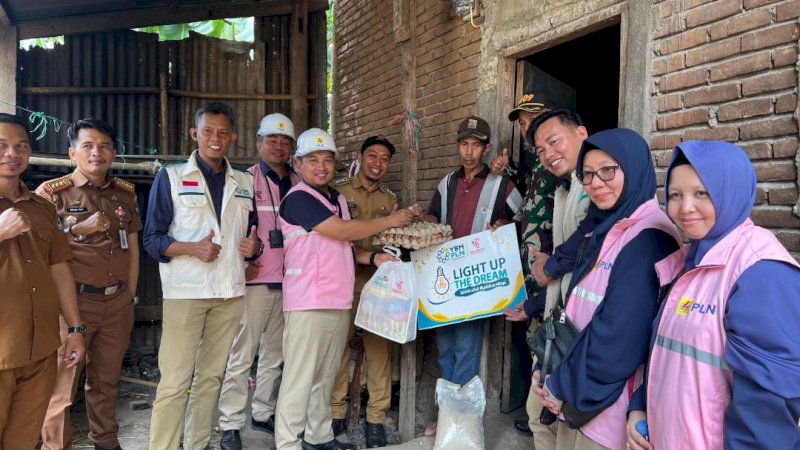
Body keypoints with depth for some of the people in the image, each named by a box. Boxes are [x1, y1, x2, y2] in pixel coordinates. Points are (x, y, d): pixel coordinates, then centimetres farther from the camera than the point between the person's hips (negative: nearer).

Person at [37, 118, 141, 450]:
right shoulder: (52, 192, -4)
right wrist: (79, 230, -16)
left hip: (118, 302, 4)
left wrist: (129, 297, 12)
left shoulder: (125, 193, 9)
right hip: (74, 301, -4)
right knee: (62, 384, 0)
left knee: (106, 380, 16)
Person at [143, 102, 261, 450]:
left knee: (211, 376, 11)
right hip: (186, 291, -4)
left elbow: (253, 234, 21)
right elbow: (152, 238, -1)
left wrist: (254, 246, -2)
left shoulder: (246, 183, 13)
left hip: (230, 292, 4)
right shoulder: (171, 177, 2)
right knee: (174, 382, -6)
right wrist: (193, 248, -17)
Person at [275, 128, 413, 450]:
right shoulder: (298, 197, -10)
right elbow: (343, 231, -16)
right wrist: (390, 221, -6)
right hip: (308, 302, -8)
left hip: (338, 300, 8)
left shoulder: (338, 198, 16)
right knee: (299, 378, -3)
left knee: (325, 376, 15)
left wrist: (373, 258, 5)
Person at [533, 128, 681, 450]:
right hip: (578, 399, 8)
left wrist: (565, 388, -12)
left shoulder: (648, 239, -19)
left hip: (609, 408, -8)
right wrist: (557, 378, 3)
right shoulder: (603, 232, 9)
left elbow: (619, 337, -23)